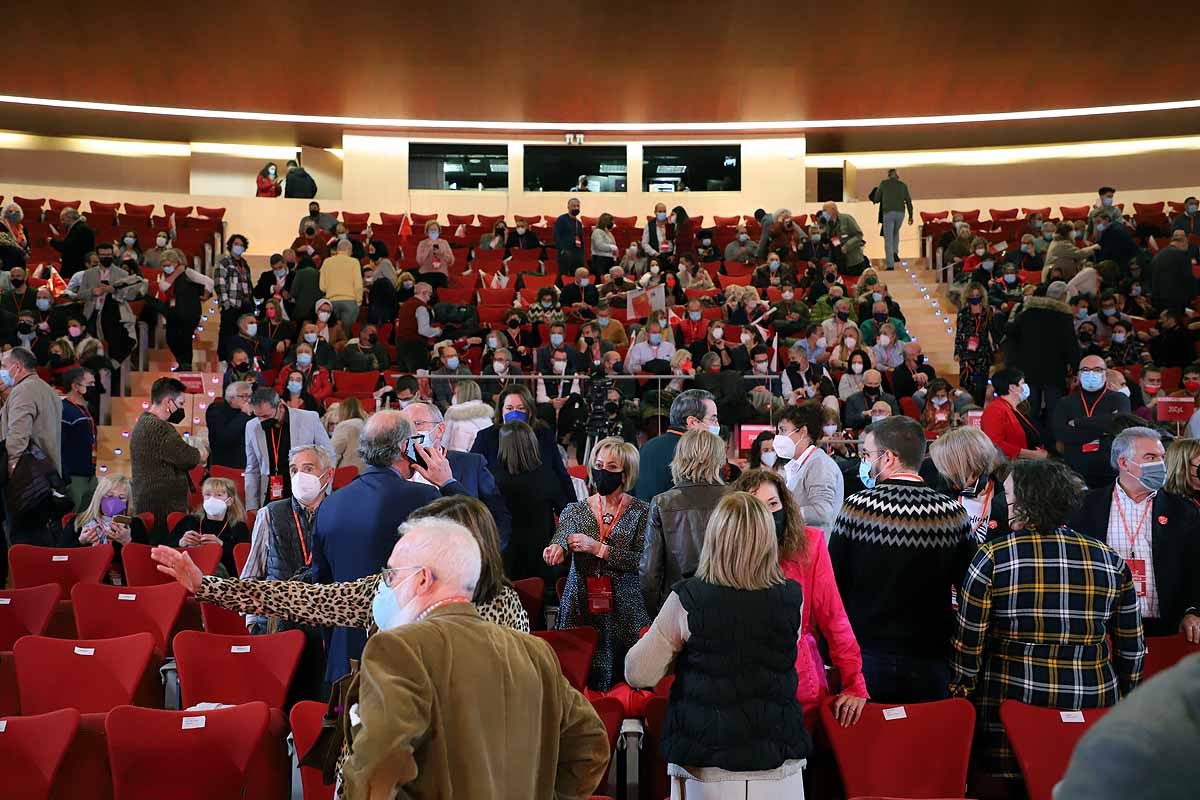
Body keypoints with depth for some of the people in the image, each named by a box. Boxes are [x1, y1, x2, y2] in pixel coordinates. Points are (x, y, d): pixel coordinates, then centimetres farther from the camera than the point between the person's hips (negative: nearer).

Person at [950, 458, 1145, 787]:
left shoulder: (994, 557, -9)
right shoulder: (1111, 561, 1)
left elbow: (968, 642, -6)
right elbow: (1131, 649, 7)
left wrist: (960, 693, 5)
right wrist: (1122, 704, 18)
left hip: (1010, 699, -2)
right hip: (1095, 704, 3)